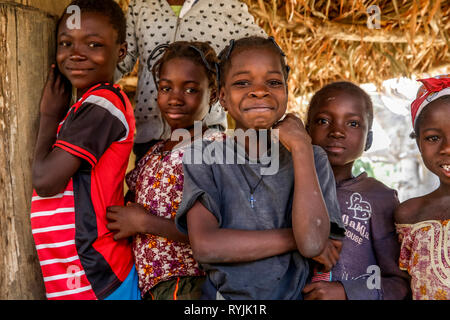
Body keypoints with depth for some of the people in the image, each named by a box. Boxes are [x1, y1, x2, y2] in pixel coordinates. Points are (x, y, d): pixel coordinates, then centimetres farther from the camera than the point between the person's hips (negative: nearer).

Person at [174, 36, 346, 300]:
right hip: (222, 293, -1)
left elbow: (313, 243, -15)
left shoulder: (310, 158, 1)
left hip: (291, 293, 1)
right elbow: (205, 246, -15)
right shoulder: (203, 157, -2)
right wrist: (295, 237, -12)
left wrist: (301, 147, -12)